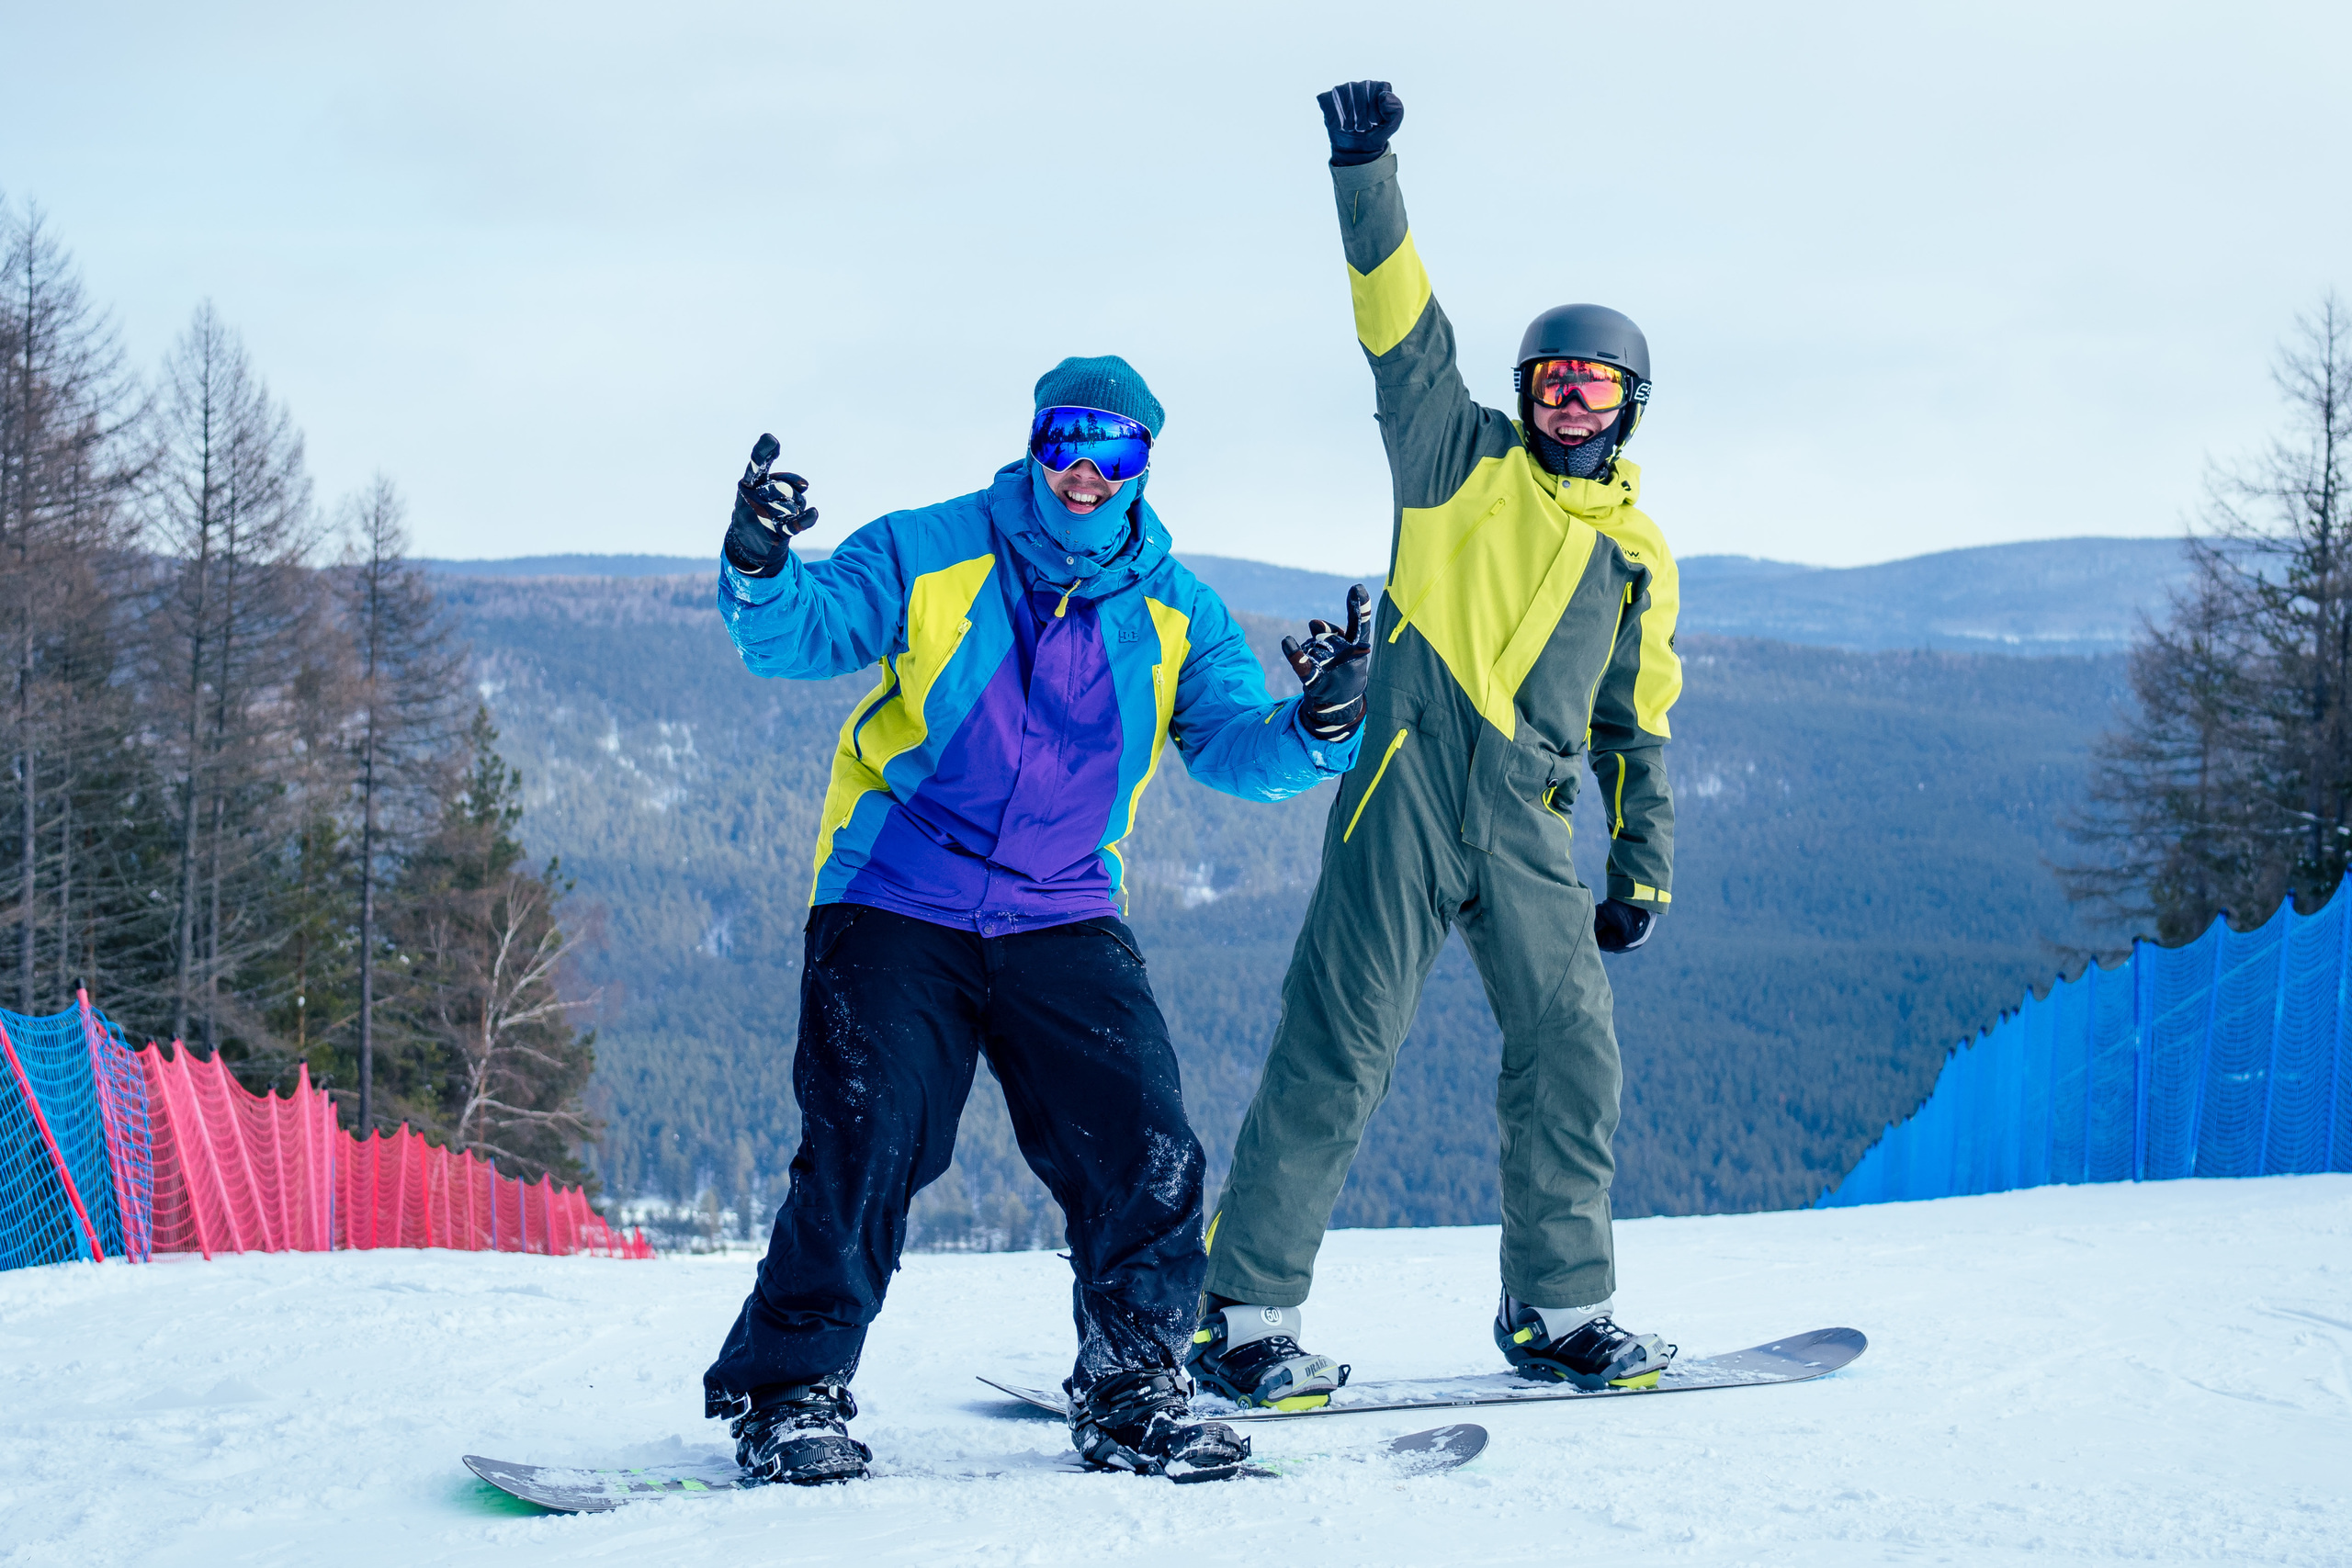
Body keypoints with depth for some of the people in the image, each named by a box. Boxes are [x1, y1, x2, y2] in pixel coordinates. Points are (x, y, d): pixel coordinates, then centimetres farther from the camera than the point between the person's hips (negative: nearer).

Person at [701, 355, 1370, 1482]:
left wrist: (1317, 725, -25)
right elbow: (798, 636, -6)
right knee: (866, 1147, -13)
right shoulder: (929, 554, -1)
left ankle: (1131, 1391, 9)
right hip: (895, 910, -3)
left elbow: (1233, 747, -3)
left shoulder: (1173, 611, 6)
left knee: (1144, 1154, -9)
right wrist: (760, 566, -28)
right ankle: (789, 1391, 2)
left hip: (1061, 922, 3)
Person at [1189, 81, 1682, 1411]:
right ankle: (1246, 1316, -5)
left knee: (1573, 1051, 0)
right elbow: (1405, 334, -2)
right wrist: (1369, 179, -12)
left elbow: (1636, 726, 24)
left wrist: (1644, 869, 19)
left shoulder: (1638, 552, 20)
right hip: (1413, 783, -4)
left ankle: (1561, 1309, 14)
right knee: (1339, 1049, -7)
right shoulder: (1465, 460, 10)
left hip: (1528, 822, 4)